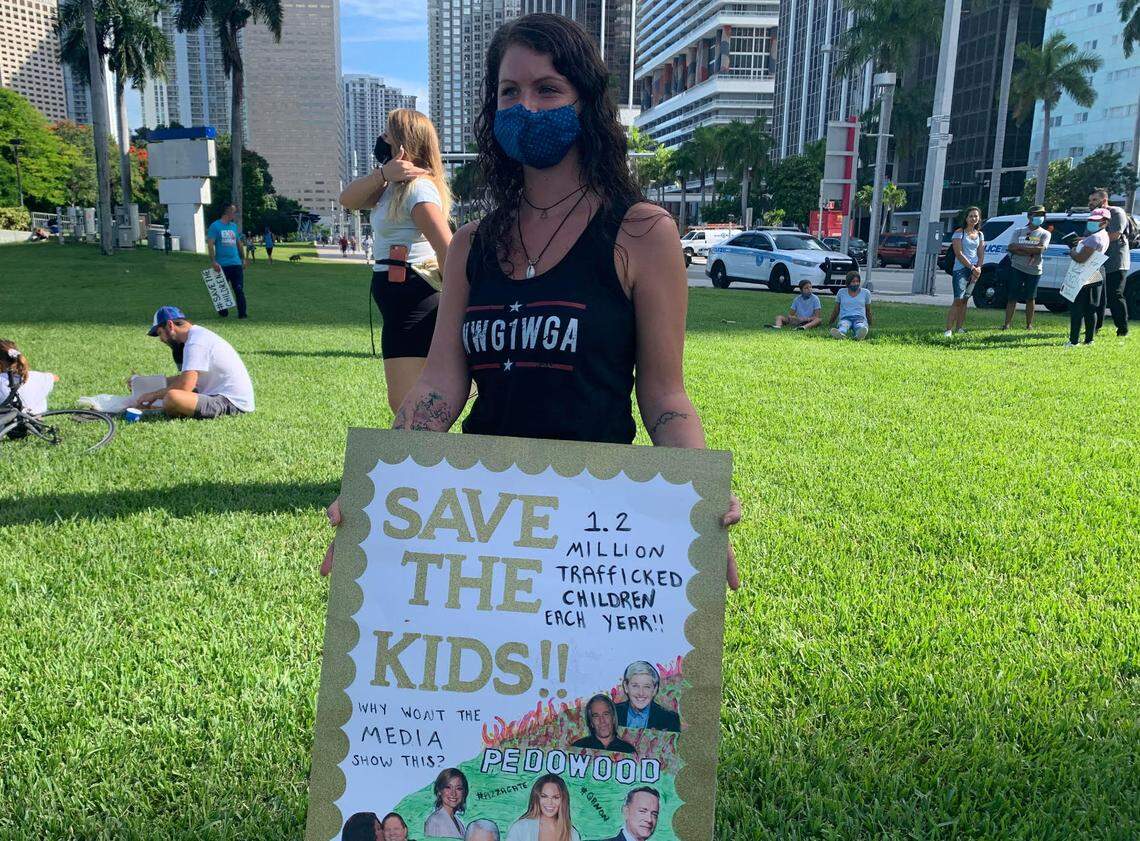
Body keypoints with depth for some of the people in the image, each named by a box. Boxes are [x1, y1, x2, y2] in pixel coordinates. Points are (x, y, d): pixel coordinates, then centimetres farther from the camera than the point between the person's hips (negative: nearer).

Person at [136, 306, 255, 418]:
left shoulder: (195, 342, -15)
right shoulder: (199, 334, 17)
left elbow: (185, 386, -22)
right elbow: (187, 377, 27)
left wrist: (155, 394, -6)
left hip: (231, 403, -11)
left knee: (172, 397, -31)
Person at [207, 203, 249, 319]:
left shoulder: (234, 226, 13)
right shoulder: (215, 226, -5)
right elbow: (210, 245, -10)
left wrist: (243, 259, 18)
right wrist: (214, 262, -18)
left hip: (236, 264, 4)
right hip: (222, 265, -4)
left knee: (239, 289, -3)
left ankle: (242, 313, -3)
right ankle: (222, 312, 20)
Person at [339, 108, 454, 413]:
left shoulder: (417, 187, -14)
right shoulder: (395, 187, 18)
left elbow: (447, 249, -22)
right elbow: (348, 200, 5)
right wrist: (383, 174, -11)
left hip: (415, 304, -11)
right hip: (403, 304, 11)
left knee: (406, 405, -13)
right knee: (402, 404, 19)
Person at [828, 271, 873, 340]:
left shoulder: (865, 292, 17)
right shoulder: (841, 293, 16)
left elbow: (868, 311, 26)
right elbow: (836, 310, 26)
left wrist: (871, 323, 32)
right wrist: (830, 322, 31)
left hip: (860, 318, 0)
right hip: (845, 318, 0)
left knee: (861, 327, -40)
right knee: (843, 325, -40)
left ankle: (860, 335, -76)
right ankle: (840, 334, -76)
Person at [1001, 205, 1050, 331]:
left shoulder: (1045, 234, 6)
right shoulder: (1019, 231, 8)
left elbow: (1040, 249, -12)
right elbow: (1011, 248, -6)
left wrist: (1020, 247, -12)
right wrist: (1030, 253, -15)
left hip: (1034, 270, 0)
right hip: (1017, 268, 0)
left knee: (1030, 298, 6)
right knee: (1012, 297, -3)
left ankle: (1029, 324, 13)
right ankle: (1007, 323, -3)